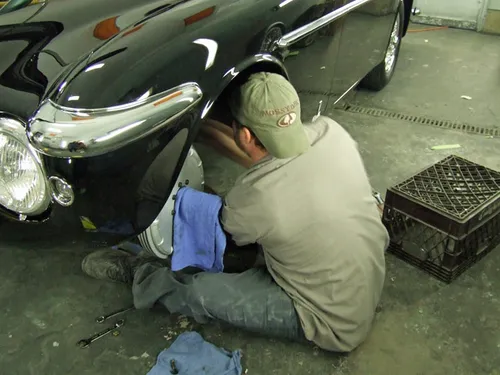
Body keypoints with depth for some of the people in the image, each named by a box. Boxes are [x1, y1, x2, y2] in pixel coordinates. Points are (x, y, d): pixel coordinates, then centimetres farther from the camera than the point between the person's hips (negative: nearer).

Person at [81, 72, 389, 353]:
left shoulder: (249, 198, -28)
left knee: (202, 293, -7)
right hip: (373, 286, 7)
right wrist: (209, 128, 13)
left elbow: (231, 233, -1)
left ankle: (138, 274, 21)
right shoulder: (331, 131, -14)